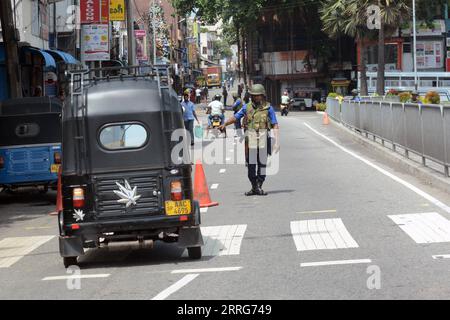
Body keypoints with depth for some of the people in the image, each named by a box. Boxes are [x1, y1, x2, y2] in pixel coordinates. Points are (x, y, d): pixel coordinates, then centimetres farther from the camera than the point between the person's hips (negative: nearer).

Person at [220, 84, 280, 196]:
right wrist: (224, 124, -9)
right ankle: (254, 187, 11)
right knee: (251, 164, 2)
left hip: (263, 137, -2)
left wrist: (277, 141, -7)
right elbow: (235, 117, 8)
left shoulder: (268, 108, 2)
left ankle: (259, 186, 7)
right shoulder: (247, 107, 8)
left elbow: (275, 125, 0)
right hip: (250, 138, 2)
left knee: (262, 163, 0)